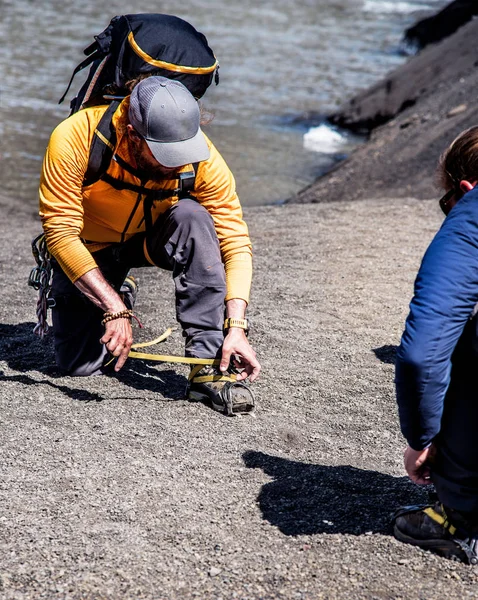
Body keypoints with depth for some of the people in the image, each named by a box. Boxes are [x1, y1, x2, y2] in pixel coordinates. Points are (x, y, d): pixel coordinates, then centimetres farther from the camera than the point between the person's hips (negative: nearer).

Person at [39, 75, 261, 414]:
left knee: (193, 217, -33)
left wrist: (236, 327, -36)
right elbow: (61, 233, -32)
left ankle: (210, 364, -29)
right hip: (90, 250, -1)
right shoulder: (75, 138, -34)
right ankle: (120, 301, 24)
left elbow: (235, 241, -24)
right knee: (82, 366, -10)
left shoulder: (201, 157, -28)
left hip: (153, 239, 1)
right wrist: (115, 309, -40)